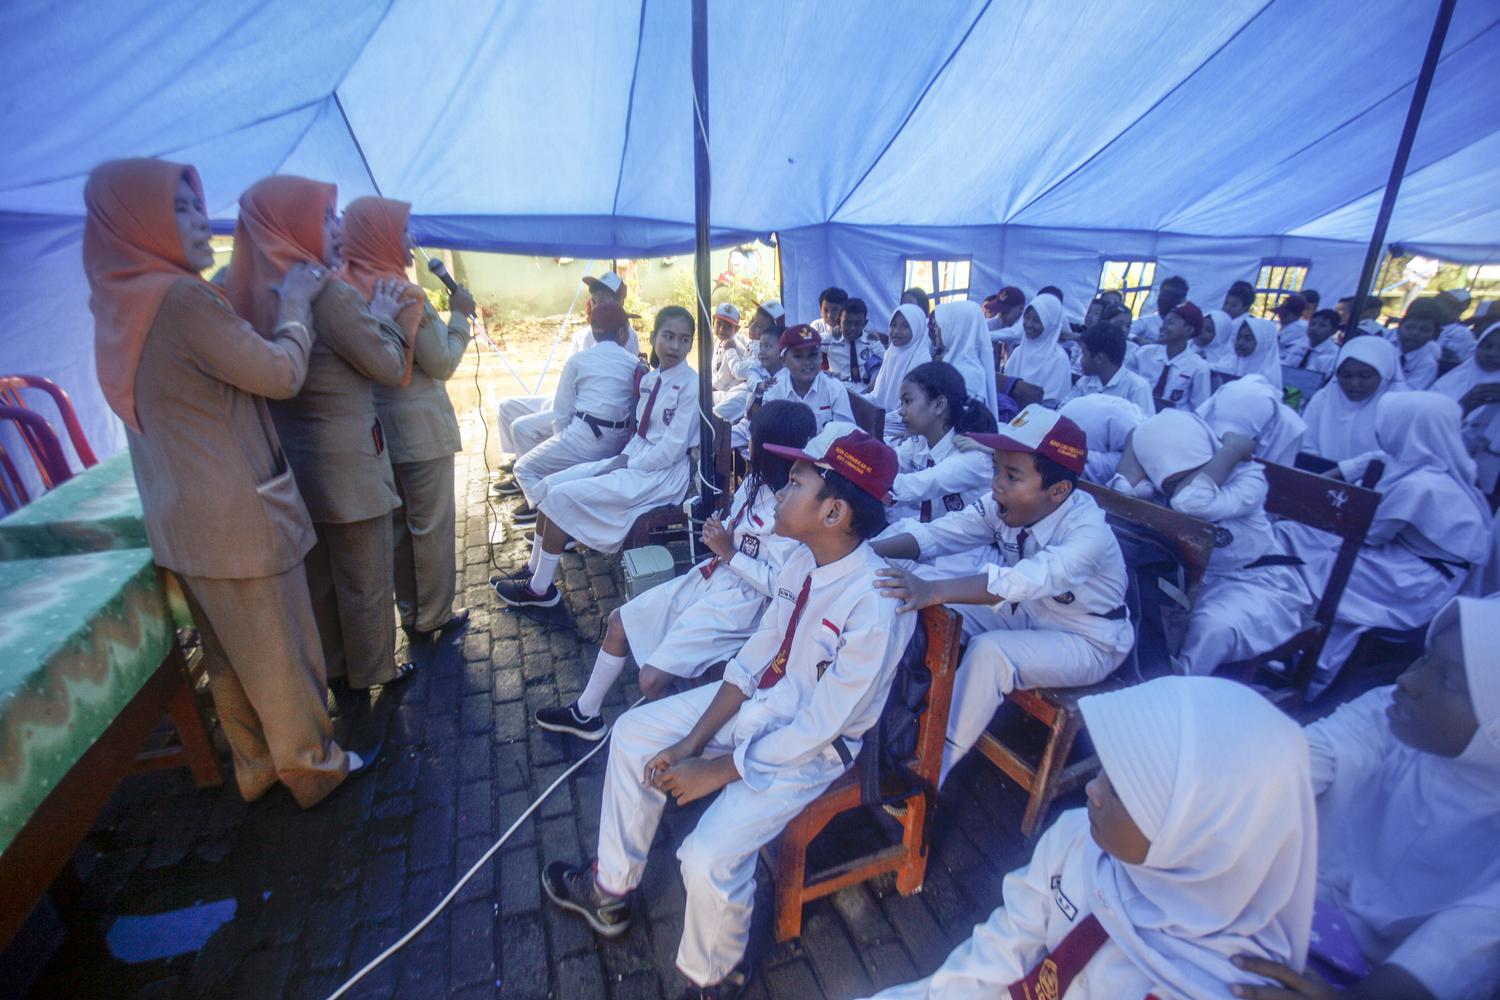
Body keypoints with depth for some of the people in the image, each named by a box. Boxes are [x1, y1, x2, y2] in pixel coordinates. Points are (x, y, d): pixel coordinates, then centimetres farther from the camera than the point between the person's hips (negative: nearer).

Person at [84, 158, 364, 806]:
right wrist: (295, 301, -1)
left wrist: (273, 298, 12)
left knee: (230, 655, 20)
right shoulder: (179, 297, -20)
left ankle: (256, 764, 37)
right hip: (238, 518, -9)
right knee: (281, 650, 8)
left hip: (184, 523, 9)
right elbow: (282, 374, -15)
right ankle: (312, 765, 26)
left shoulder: (123, 303, 8)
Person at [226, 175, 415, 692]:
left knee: (318, 572, 21)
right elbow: (390, 367, -13)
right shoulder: (332, 294, -21)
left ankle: (331, 664, 37)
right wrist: (383, 316, 3)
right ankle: (372, 670, 25)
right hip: (344, 457, -8)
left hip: (291, 455, 8)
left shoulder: (251, 292, 3)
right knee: (365, 576, 9)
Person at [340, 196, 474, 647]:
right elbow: (442, 364, -12)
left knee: (396, 525, 16)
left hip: (376, 426, 7)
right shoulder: (405, 296, -18)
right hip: (419, 428, -7)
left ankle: (410, 614, 29)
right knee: (431, 526, 6)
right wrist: (459, 315, -2)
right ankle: (433, 618, 18)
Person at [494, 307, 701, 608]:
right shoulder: (650, 379, 10)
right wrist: (623, 458, -5)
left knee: (563, 496, -14)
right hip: (635, 458, 8)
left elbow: (672, 448, -18)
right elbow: (642, 431, 13)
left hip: (663, 473, -8)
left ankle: (540, 589, 1)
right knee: (551, 483, 2)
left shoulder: (691, 385, -14)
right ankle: (534, 570, 14)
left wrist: (628, 465, -13)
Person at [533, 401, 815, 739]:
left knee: (653, 679, -15)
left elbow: (778, 584, -25)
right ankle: (586, 714, 32)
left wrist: (728, 551, -21)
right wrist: (717, 534, -6)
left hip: (739, 601, -9)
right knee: (620, 621, 13)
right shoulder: (757, 482, 0)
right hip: (709, 575, 9)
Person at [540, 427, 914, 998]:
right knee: (634, 733, 8)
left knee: (708, 857, -21)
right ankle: (610, 891, 30)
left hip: (810, 750, -8)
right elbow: (756, 654, -2)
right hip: (758, 700, 8)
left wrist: (715, 771, -17)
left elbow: (817, 728, -25)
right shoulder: (806, 558, -9)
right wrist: (693, 741, -6)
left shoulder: (875, 604, -31)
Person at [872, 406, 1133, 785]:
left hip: (1086, 641, -6)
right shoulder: (1002, 506, -15)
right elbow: (940, 532, -21)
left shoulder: (1087, 533, -33)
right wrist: (869, 551, -37)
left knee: (990, 652, -30)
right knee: (941, 614, -12)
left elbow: (1025, 580, -49)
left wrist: (933, 590, -61)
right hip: (1029, 612, 6)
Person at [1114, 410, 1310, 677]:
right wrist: (1140, 437, -28)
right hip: (1196, 577, 5)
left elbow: (1190, 502, -45)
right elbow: (1124, 490, -37)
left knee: (1213, 626, -34)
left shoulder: (1247, 477, -21)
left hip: (1257, 583, -4)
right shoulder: (1166, 477, -12)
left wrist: (1232, 449, -32)